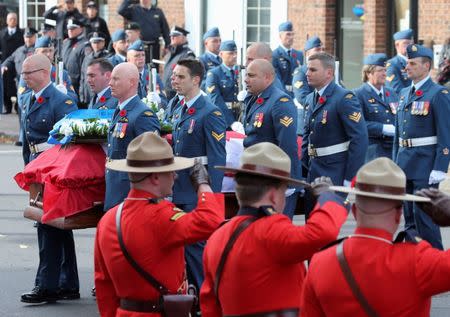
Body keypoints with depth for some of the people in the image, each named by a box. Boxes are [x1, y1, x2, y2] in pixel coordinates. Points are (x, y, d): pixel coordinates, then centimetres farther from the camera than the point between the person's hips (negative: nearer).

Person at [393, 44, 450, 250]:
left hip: (425, 163, -7)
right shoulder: (405, 94, 14)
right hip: (405, 162, 7)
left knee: (423, 215, -9)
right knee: (409, 217, 12)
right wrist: (395, 162, 16)